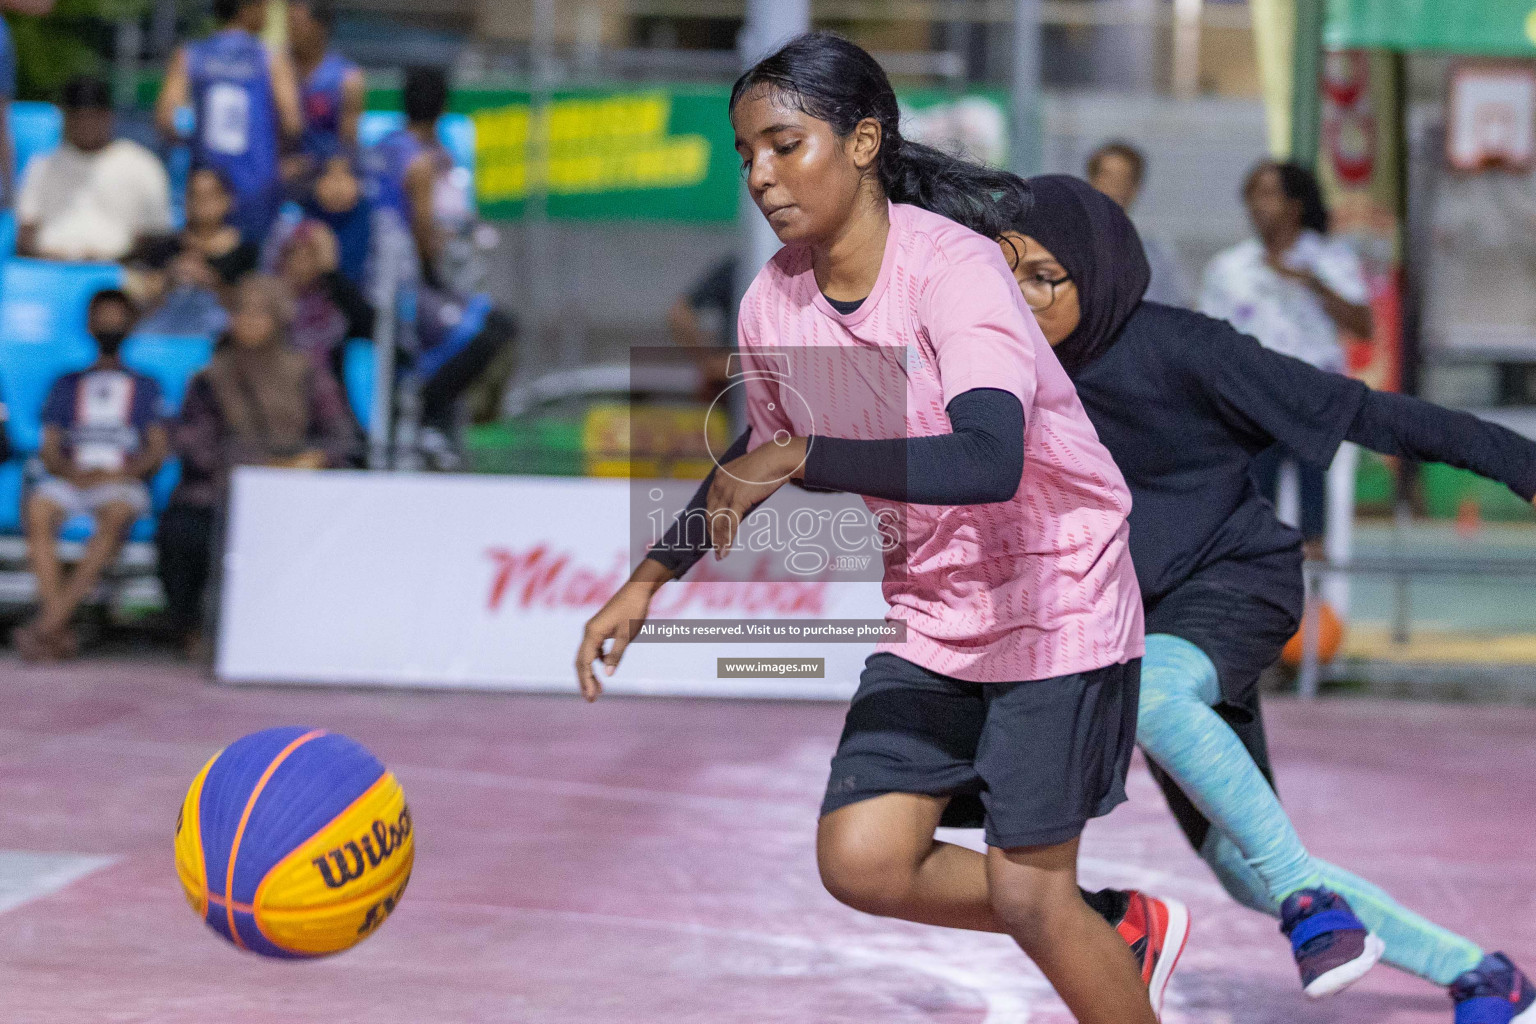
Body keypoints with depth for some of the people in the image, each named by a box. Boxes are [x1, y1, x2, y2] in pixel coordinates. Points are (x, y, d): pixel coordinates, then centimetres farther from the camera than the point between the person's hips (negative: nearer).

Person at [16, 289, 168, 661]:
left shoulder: (145, 388, 18)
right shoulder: (66, 386, 22)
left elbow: (157, 452, 6)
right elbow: (49, 450, 12)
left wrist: (120, 473, -13)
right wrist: (72, 472, -10)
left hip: (123, 483, -1)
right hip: (71, 479, 2)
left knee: (116, 515, -38)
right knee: (38, 508, -34)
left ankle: (48, 624, -45)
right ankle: (59, 630, -41)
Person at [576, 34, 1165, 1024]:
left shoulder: (952, 269, -25)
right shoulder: (774, 302, -4)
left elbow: (988, 463, -41)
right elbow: (765, 454, 17)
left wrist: (796, 459, -40)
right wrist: (650, 581, 12)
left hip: (1052, 600, -6)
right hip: (929, 613, 6)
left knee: (1028, 894, -7)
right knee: (862, 861, -4)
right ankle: (1115, 933, 19)